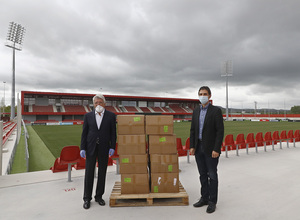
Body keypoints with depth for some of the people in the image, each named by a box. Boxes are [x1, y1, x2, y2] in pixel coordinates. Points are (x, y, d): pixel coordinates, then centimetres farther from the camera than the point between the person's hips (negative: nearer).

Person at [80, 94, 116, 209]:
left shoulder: (111, 116, 1)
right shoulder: (88, 116, 3)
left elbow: (113, 133, 0)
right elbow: (84, 133, 3)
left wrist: (112, 147, -7)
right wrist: (82, 148, -4)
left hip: (104, 148, 0)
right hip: (91, 148, 0)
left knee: (102, 173, 9)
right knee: (89, 173, 5)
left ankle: (99, 196, 25)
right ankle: (87, 198, 19)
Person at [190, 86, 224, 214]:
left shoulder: (216, 111, -8)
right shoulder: (196, 111, 9)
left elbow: (220, 131, -12)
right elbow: (192, 129, 10)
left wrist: (216, 149, -17)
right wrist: (192, 146, 4)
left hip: (210, 149, -5)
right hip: (198, 148, 5)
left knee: (212, 176, 6)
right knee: (203, 175, 16)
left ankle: (212, 202, 20)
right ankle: (204, 198, 31)